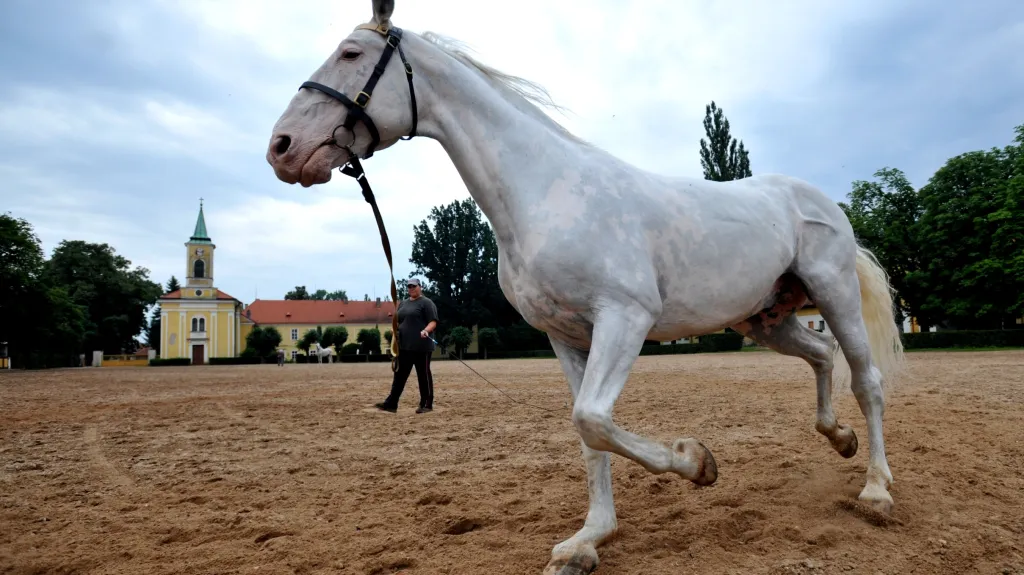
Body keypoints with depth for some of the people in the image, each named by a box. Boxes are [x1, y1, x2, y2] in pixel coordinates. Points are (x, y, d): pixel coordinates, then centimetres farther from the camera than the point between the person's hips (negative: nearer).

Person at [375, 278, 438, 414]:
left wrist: (426, 330, -31)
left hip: (421, 346, -7)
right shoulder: (403, 303, 18)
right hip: (403, 346, 7)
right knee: (399, 375, 7)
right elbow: (397, 321, 26)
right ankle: (391, 403, 9)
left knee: (424, 375, 1)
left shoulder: (426, 303, -5)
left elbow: (433, 322, -12)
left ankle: (427, 405, 9)